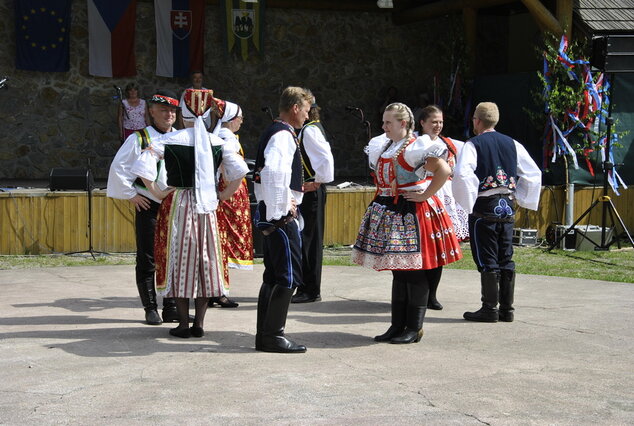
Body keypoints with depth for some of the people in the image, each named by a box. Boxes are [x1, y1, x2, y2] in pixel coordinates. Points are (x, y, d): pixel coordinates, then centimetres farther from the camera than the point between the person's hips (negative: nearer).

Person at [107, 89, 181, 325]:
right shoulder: (139, 139, -4)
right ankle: (150, 308, 11)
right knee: (147, 261, 2)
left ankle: (171, 308, 15)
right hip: (149, 208, -4)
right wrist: (131, 195, -5)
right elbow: (118, 168, -5)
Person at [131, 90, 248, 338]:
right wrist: (223, 196, 6)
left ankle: (183, 324, 6)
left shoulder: (170, 140, -7)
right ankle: (199, 323, 12)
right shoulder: (218, 142, 2)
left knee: (180, 259, 5)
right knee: (206, 259, 10)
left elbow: (142, 166, -15)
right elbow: (239, 171, -2)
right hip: (207, 207, 3)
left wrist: (157, 193, -5)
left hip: (178, 204, -3)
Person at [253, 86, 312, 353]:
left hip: (270, 213, 10)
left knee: (274, 276, 14)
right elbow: (274, 173, -30)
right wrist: (278, 213, -23)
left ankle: (265, 336, 19)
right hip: (281, 215, -10)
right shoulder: (283, 136, -14)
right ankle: (273, 336, -3)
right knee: (289, 276, -6)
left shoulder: (273, 132, 18)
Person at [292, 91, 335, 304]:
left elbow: (326, 158, -26)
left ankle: (310, 290, 2)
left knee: (307, 239, -4)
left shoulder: (310, 130, -15)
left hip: (311, 191, -10)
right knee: (304, 239, 13)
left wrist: (317, 182, -18)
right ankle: (306, 288, 21)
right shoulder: (306, 129, 15)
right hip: (305, 191, 10)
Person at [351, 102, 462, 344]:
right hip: (389, 212, 9)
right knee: (398, 272, 13)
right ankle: (397, 326, 20)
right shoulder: (381, 146, 13)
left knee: (414, 273, -2)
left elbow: (444, 170, -22)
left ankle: (414, 329, 5)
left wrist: (425, 195, -19)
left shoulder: (416, 147, -12)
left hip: (413, 213, -9)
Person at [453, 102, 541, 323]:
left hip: (484, 207, -5)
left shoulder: (473, 144, -8)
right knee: (506, 259, 10)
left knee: (486, 259, 0)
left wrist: (468, 202, -12)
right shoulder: (512, 144, 9)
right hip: (507, 206, 5)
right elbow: (534, 173, 10)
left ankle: (490, 309, 3)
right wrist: (520, 198, 15)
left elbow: (462, 174, -24)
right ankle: (507, 309, 13)